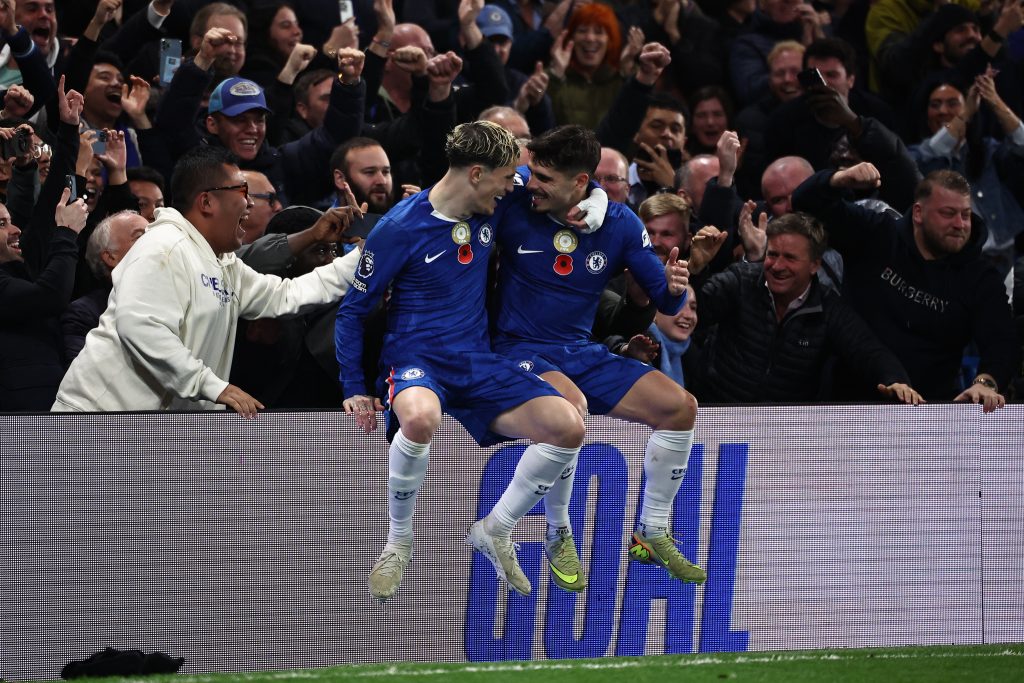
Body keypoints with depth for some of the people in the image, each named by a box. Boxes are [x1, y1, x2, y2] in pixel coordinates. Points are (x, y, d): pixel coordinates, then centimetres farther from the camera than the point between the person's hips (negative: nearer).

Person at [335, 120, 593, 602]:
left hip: (479, 363, 6)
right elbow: (353, 310, -3)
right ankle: (398, 544, -17)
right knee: (420, 418, -42)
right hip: (417, 358, -6)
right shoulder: (400, 228, -12)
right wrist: (355, 389, -7)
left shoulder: (494, 209, 4)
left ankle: (494, 532, 7)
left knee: (567, 428, -15)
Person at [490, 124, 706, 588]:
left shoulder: (618, 223, -4)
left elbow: (666, 302, 0)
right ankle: (559, 539, -17)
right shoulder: (514, 208, -11)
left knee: (680, 407, -10)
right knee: (570, 405, -37)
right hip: (521, 350, -4)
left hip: (582, 353, 5)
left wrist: (673, 288, -22)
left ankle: (652, 535, 8)